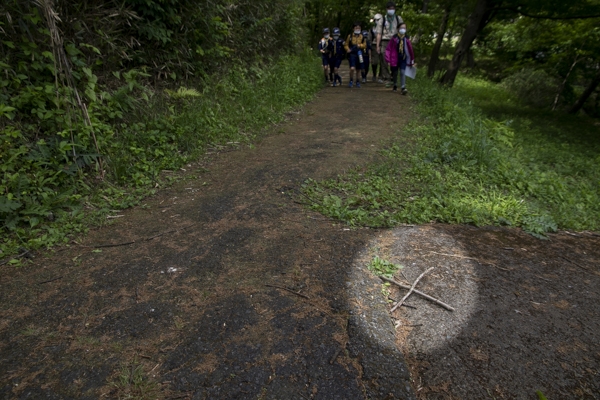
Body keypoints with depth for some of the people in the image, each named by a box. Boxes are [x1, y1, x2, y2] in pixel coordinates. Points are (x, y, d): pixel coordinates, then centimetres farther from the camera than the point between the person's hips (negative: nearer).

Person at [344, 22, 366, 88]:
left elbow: (365, 45, 9)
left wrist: (360, 45, -11)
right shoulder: (350, 36, 3)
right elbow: (346, 45, 9)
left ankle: (358, 82, 28)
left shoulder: (362, 36, 7)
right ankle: (351, 81, -2)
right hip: (352, 54, -2)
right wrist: (348, 49, -11)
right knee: (352, 68, -20)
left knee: (358, 70, 12)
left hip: (359, 54, 3)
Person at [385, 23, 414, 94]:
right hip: (395, 59, 0)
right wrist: (388, 60, -13)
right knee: (395, 73, 13)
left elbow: (410, 50, 8)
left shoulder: (406, 39, 1)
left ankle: (403, 88, -18)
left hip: (403, 59, 0)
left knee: (403, 72, -12)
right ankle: (395, 85, 34)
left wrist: (412, 61, 11)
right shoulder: (394, 38, -6)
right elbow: (388, 49, -6)